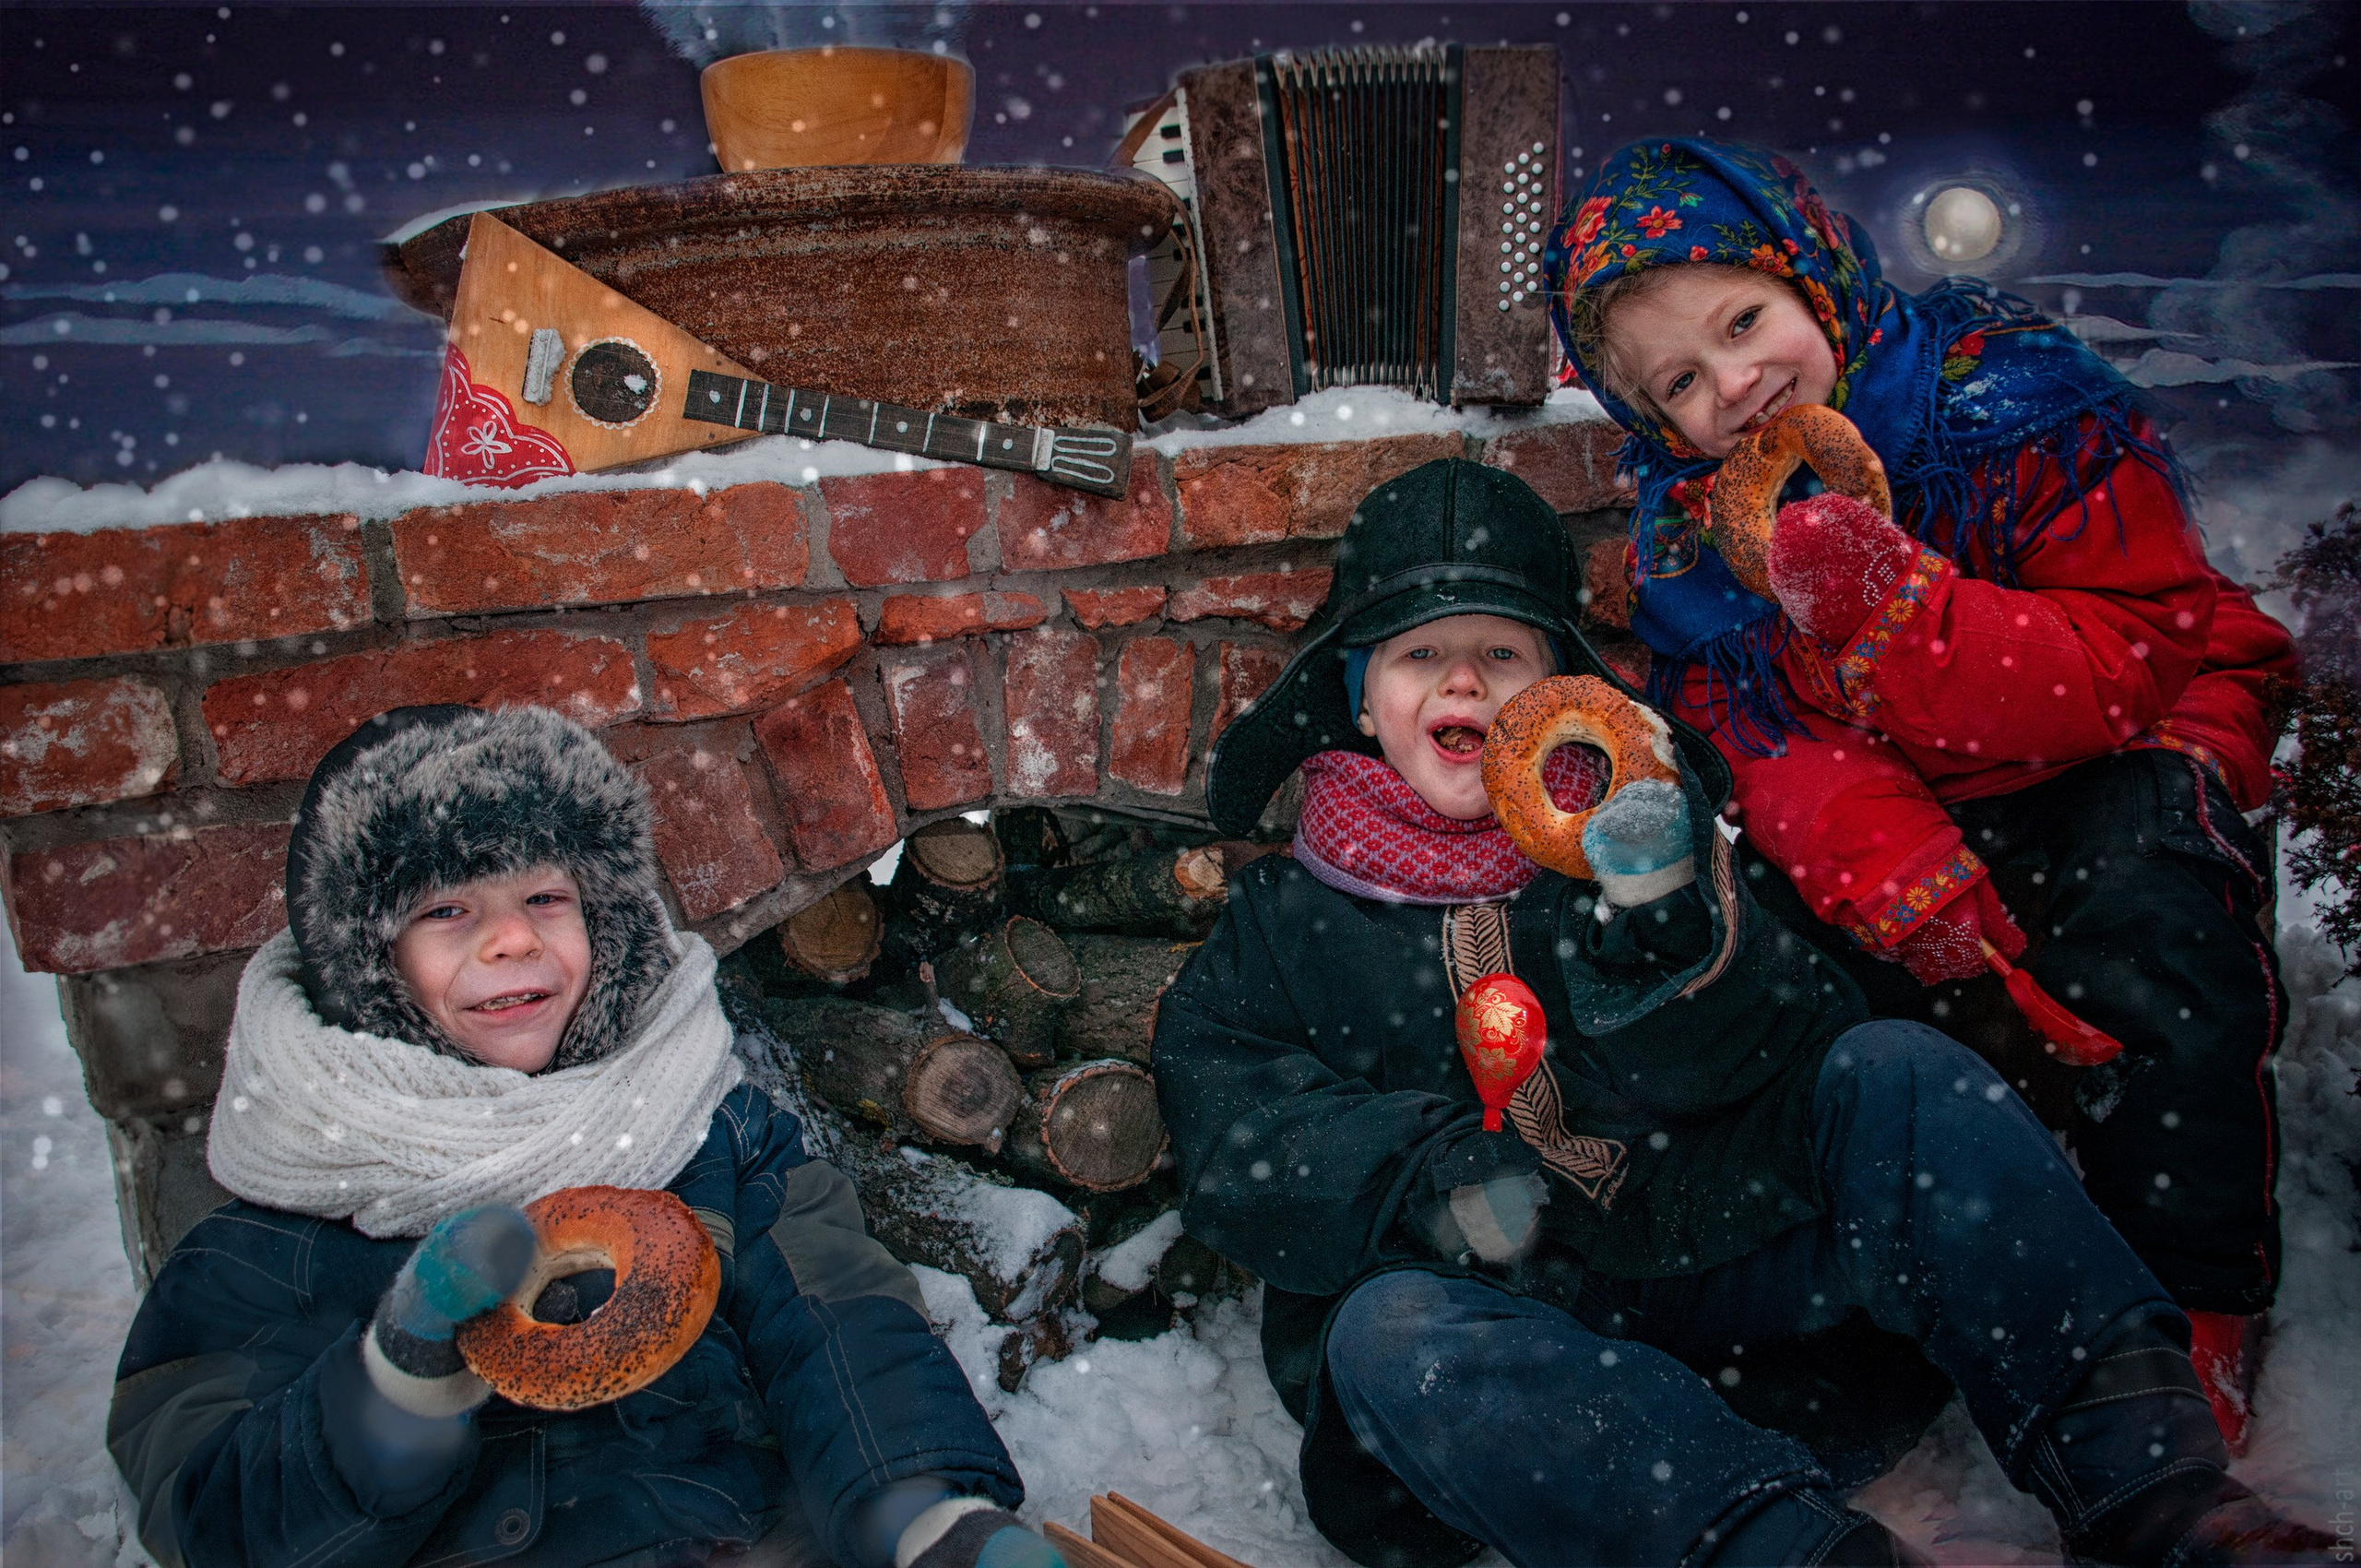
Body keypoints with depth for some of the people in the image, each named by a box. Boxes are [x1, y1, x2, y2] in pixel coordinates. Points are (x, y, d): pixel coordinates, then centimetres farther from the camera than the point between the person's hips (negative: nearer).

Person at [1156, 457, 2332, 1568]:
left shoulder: (1639, 824, 12)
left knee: (1895, 1072, -17)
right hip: (1501, 1310, -1)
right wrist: (1417, 1173, -20)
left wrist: (1675, 940, -20)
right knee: (1389, 1332, -33)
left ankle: (2141, 1471, -25)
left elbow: (1785, 1044, 2)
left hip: (1725, 1252, 2)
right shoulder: (1284, 919, 10)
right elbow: (1225, 1117, -2)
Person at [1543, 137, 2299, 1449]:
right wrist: (1898, 871, -34)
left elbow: (2130, 668, -21)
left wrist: (1888, 609, -38)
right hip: (1912, 801, 4)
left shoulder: (2003, 394, -16)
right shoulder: (1689, 532, -4)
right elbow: (1774, 748, -12)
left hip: (2129, 759, -4)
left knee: (2139, 918, -32)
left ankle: (2199, 1302, -14)